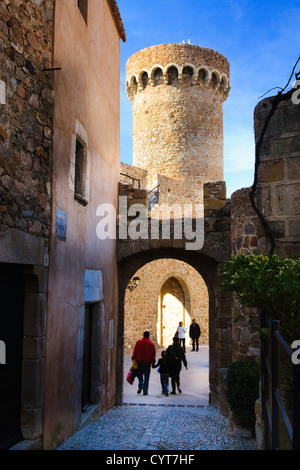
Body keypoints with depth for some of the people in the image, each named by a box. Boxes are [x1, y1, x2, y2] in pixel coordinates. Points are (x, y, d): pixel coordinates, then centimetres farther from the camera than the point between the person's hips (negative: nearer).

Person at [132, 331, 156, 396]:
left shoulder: (138, 342, -1)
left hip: (139, 361, 0)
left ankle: (141, 385, -12)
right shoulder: (151, 344, 1)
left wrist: (133, 359, 8)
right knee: (146, 377, 6)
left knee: (140, 375, 13)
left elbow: (135, 352, -1)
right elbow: (153, 354, 3)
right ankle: (145, 391, 5)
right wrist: (153, 362, 11)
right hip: (148, 362, 0)